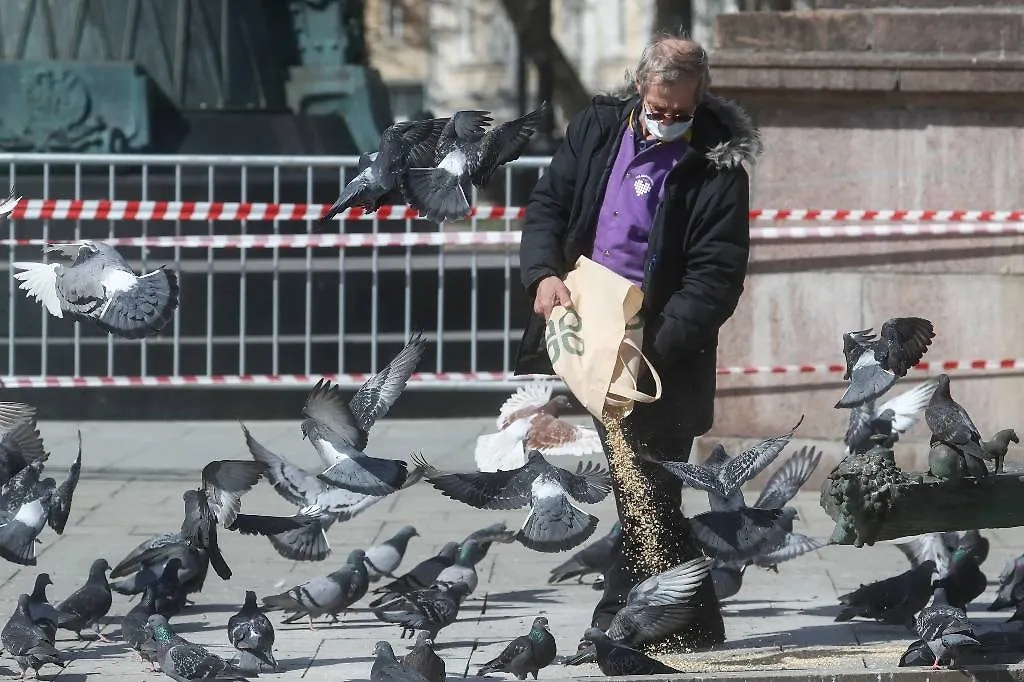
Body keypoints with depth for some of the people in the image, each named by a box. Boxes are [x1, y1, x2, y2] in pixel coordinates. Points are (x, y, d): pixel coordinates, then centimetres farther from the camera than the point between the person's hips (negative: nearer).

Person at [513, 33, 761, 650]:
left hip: (659, 353, -5)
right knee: (641, 499, 9)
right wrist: (543, 273, -9)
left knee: (648, 496, -4)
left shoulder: (717, 166, -10)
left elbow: (715, 277, -13)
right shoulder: (598, 128, 5)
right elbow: (548, 204, 11)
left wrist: (654, 349, -23)